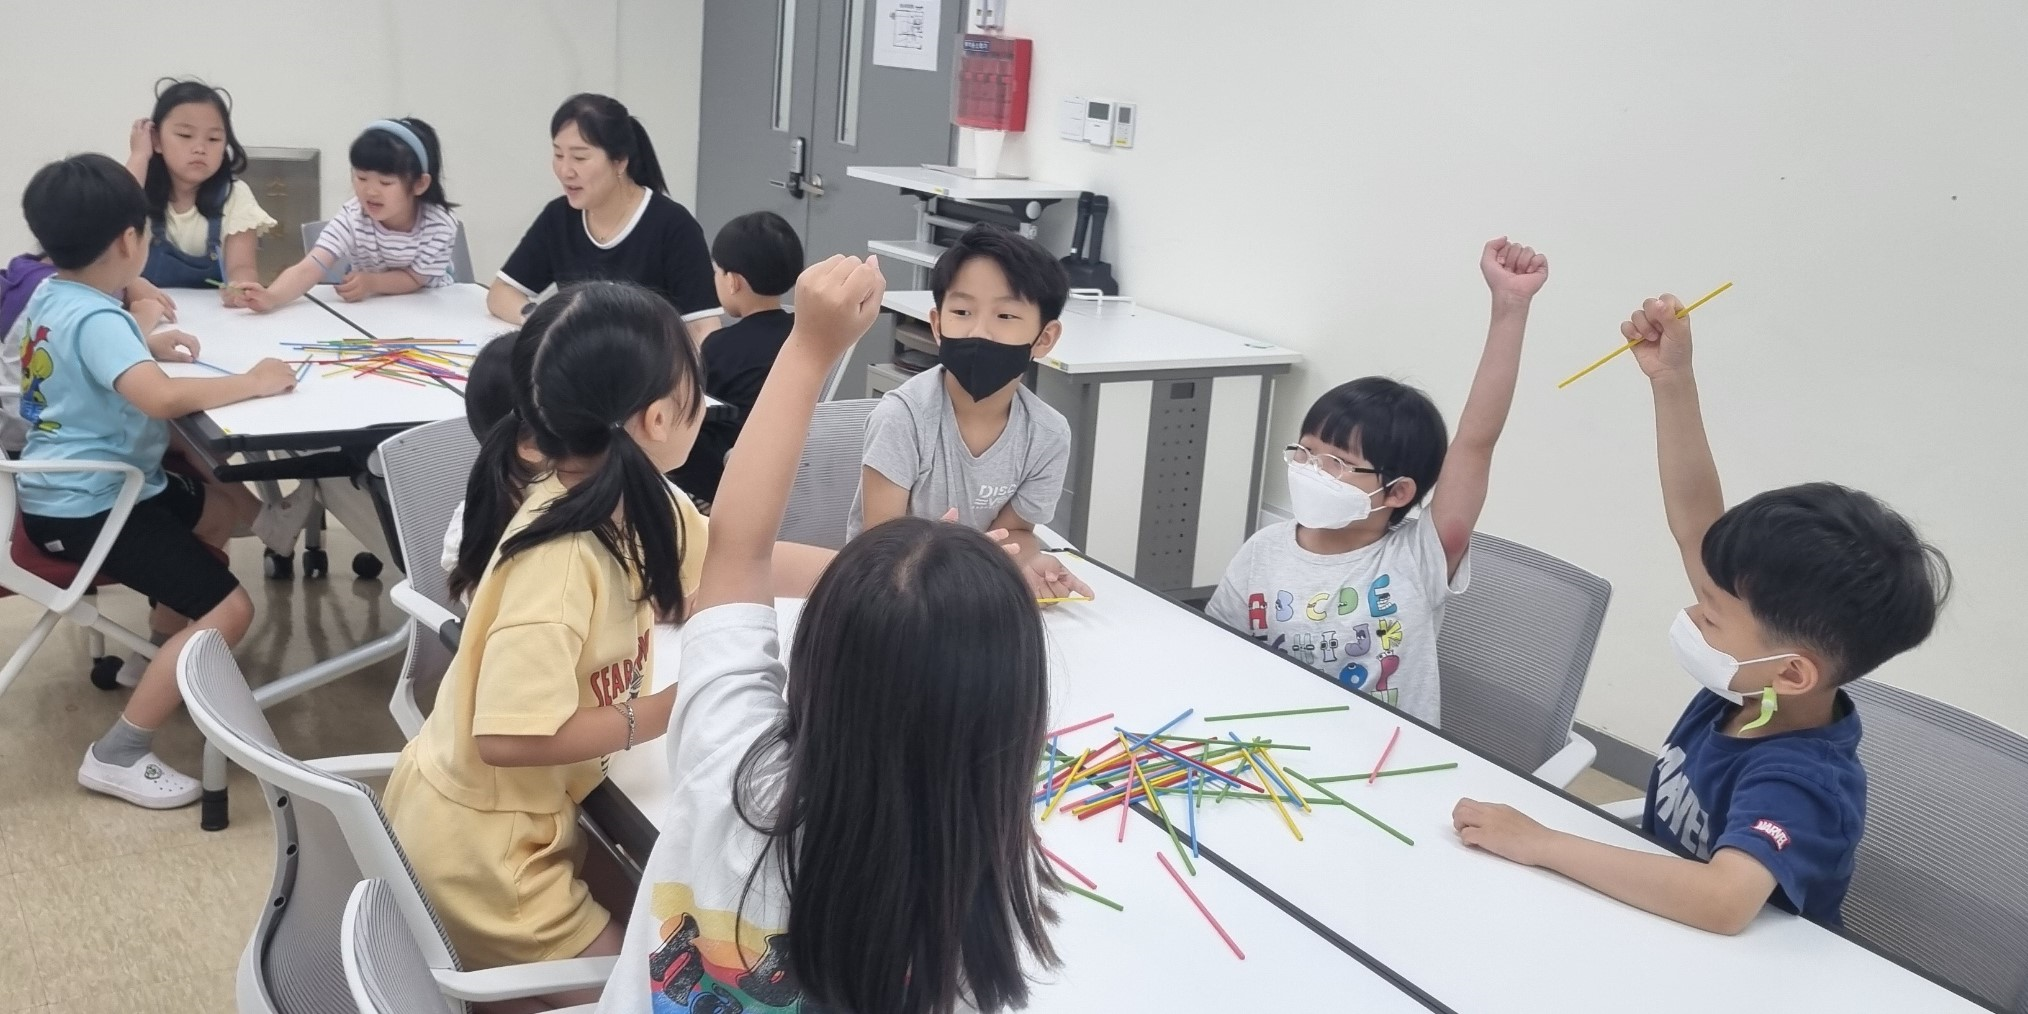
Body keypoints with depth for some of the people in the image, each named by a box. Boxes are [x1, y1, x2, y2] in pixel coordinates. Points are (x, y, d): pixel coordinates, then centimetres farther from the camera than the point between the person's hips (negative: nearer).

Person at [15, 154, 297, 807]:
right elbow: (161, 397, -40)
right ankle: (116, 754, -10)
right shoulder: (96, 319, -23)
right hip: (86, 508, -11)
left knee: (231, 507, 25)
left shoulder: (49, 295, 7)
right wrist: (253, 382, -27)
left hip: (75, 490, 11)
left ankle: (160, 648, 31)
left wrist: (144, 347, 19)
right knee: (230, 607, -17)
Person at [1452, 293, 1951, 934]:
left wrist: (1541, 844, -41)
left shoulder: (1799, 782, -29)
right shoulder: (1748, 685, -9)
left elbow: (1723, 902, -46)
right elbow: (1695, 526, -6)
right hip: (1660, 939, 6)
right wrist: (1671, 377, -11)